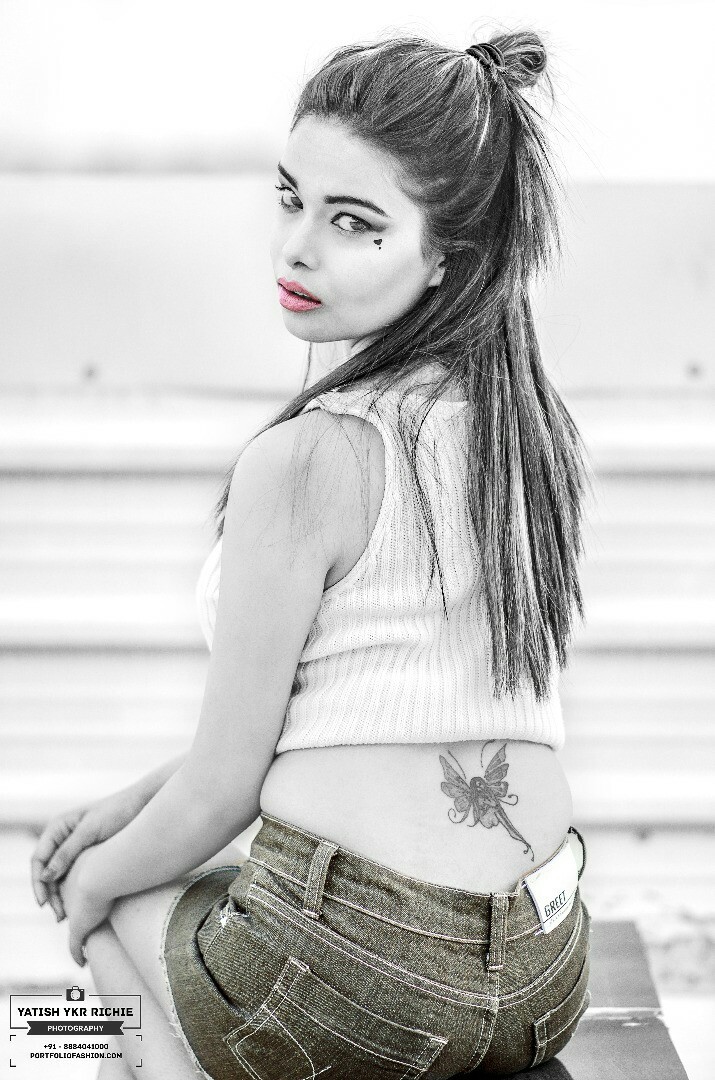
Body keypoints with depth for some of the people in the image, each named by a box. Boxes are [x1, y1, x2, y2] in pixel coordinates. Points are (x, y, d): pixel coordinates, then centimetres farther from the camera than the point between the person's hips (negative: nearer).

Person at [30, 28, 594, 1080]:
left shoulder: (303, 462, -19)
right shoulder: (535, 422, 4)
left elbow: (221, 791, -11)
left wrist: (97, 879, 11)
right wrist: (136, 797, 18)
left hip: (360, 979, -7)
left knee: (112, 876, 27)